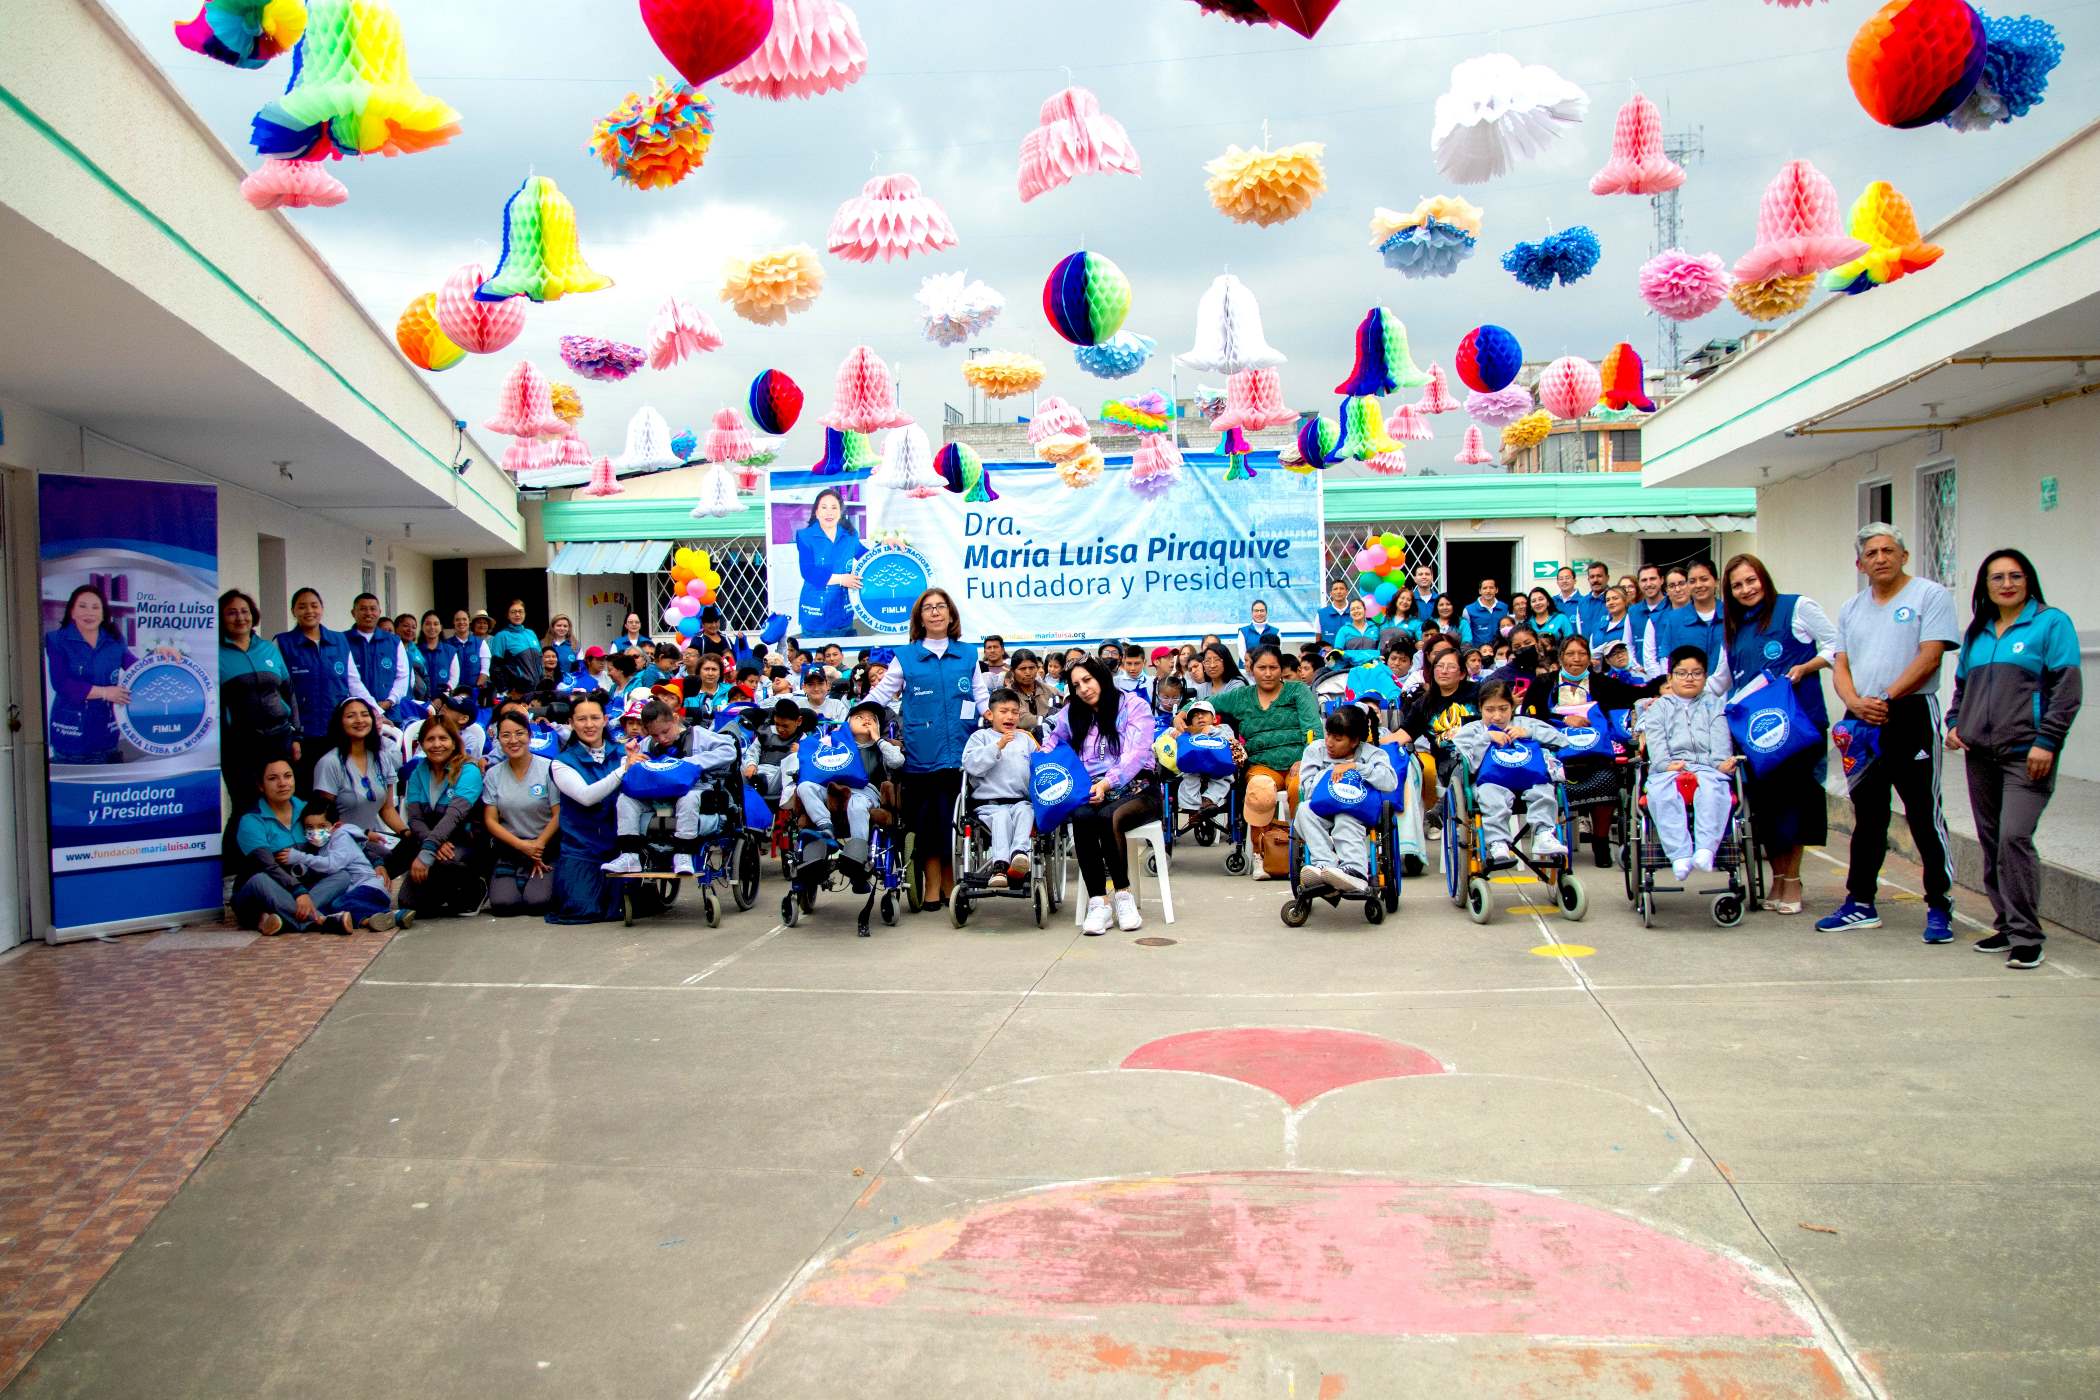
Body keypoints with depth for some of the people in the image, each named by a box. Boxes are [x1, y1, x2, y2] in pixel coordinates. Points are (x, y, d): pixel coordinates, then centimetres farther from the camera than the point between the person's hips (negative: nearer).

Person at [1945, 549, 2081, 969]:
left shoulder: (2051, 623, 0)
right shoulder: (1977, 632, 17)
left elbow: (2067, 688, -6)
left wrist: (2046, 741, -13)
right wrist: (1954, 723, 9)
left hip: (2026, 753, -6)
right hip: (1980, 753, 6)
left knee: (2014, 837, -16)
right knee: (1991, 841, 9)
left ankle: (2026, 936, -10)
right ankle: (2006, 926, 19)